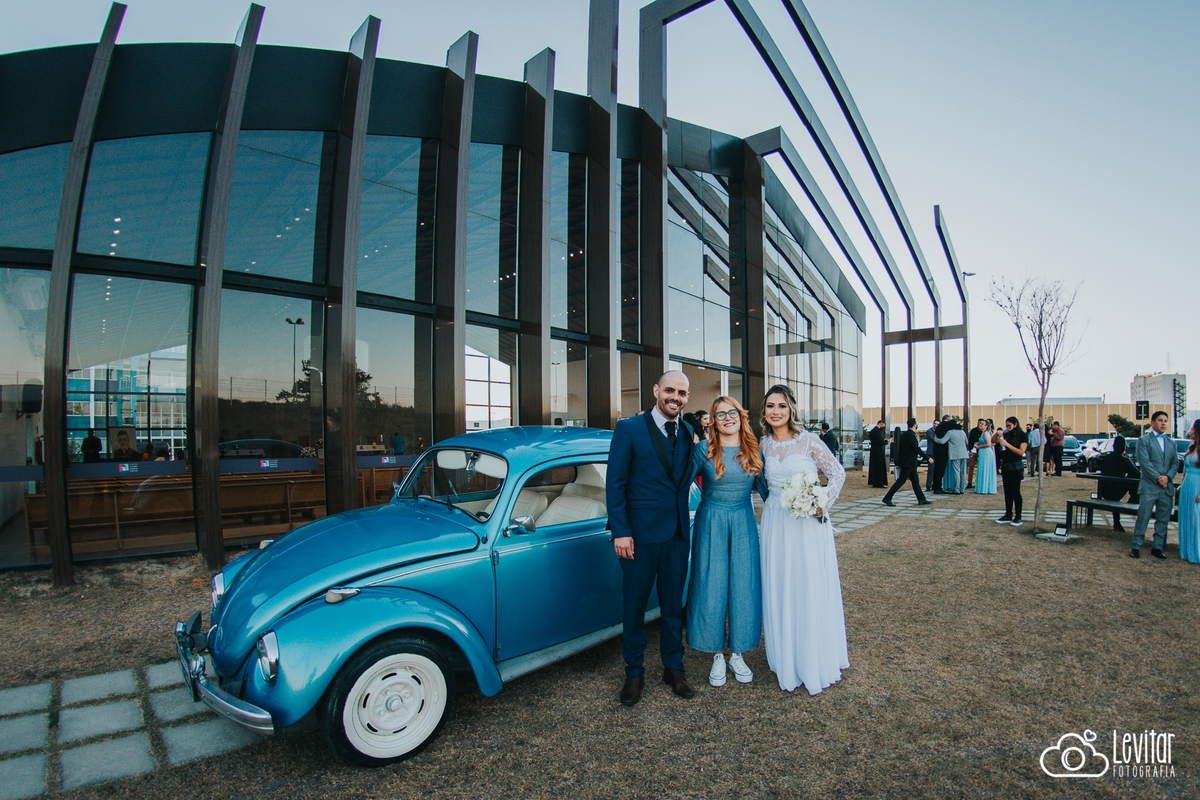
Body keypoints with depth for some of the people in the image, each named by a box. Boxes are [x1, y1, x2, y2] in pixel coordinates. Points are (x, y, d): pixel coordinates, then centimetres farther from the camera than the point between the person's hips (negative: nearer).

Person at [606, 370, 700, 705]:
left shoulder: (688, 434, 8)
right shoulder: (629, 429, -7)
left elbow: (686, 479, 10)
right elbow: (615, 483, -9)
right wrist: (620, 532, -14)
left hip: (677, 534, 4)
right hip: (640, 533, -4)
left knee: (673, 604, 16)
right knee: (634, 606, 9)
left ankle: (673, 668, 35)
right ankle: (634, 672, 28)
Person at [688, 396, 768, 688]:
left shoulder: (754, 450, 4)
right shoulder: (704, 449, -5)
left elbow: (766, 488, 9)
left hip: (744, 523, 3)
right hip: (711, 523, -2)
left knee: (743, 588, 7)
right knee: (711, 589, 3)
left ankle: (737, 654, 26)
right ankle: (717, 656, 22)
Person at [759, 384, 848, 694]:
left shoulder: (808, 441, -7)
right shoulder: (763, 445, 4)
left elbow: (838, 473, -2)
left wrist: (823, 503, -13)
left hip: (810, 523, -3)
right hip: (776, 524, 4)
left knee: (812, 589, 4)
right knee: (779, 591, 8)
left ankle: (818, 661, 22)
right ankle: (788, 660, 24)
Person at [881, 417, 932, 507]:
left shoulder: (905, 434, 12)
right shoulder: (911, 435, -16)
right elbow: (916, 449, -21)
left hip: (909, 462, 10)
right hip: (908, 462, -10)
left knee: (915, 481, 13)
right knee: (901, 480, -8)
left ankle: (921, 499, 18)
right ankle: (887, 498, -8)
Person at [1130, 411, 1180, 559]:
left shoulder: (1171, 443, 15)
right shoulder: (1144, 440, -1)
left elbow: (1175, 463, 9)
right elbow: (1144, 462, -9)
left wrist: (1167, 477, -8)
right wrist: (1158, 478, -14)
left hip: (1167, 487, 5)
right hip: (1149, 487, -5)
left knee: (1163, 519, 8)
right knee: (1143, 518, -3)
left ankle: (1157, 547, 16)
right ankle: (1136, 547, 3)